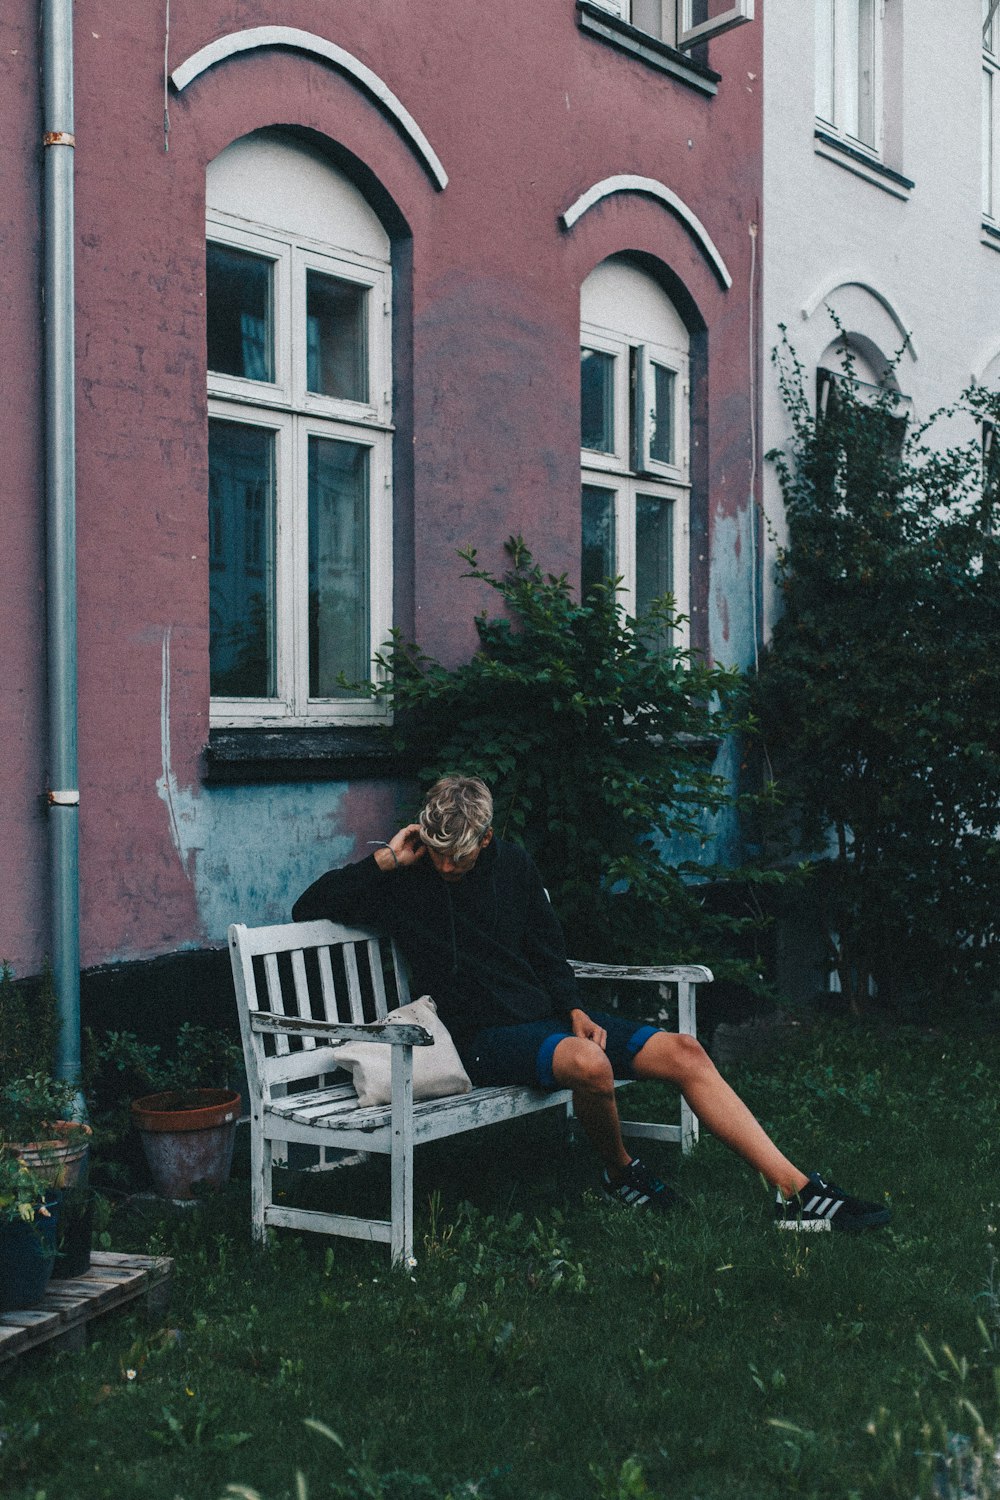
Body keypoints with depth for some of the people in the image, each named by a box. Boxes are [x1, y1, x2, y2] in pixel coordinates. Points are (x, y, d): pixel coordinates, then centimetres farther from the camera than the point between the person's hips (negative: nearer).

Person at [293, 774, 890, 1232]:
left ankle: (799, 1194, -14)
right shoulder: (405, 879, -1)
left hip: (547, 1013, 5)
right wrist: (385, 860, -13)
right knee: (588, 1063, -37)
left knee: (684, 1053, -13)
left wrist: (575, 1010, -3)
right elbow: (308, 908, -6)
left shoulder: (512, 864, 9)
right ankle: (621, 1170, -4)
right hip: (484, 1035, -5)